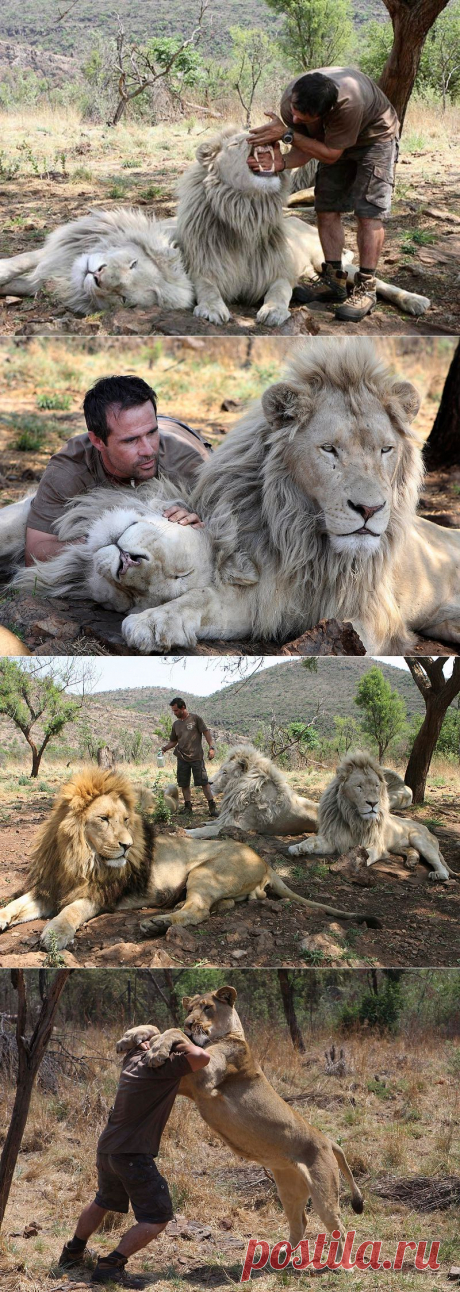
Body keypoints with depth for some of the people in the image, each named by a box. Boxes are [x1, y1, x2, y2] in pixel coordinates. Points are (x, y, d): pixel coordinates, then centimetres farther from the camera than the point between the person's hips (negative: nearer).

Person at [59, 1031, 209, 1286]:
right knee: (158, 1217, -2)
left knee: (103, 1202, 32)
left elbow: (142, 1040, 32)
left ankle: (72, 1253, 44)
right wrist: (183, 1042, -9)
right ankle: (110, 1266, -11)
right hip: (133, 1154, -9)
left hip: (107, 1148, 9)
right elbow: (201, 1058, -26)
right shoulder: (165, 1067, -15)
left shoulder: (134, 1059, 9)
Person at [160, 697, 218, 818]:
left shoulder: (195, 718, 0)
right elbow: (173, 741, 20)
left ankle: (212, 807, -5)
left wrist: (211, 747, -11)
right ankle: (187, 807, 14)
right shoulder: (176, 724, 14)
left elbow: (206, 732, -1)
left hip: (196, 757, -5)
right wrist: (165, 748, 0)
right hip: (182, 758, 5)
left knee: (203, 782, -7)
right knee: (184, 784, 5)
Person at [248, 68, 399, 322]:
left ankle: (365, 288, -12)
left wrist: (287, 134, -39)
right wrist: (281, 163, -36)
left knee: (368, 211, -14)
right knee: (326, 208, 0)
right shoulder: (290, 101, -26)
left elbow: (330, 154, -33)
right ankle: (334, 279, 9)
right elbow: (305, 150, -14)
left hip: (375, 137, -6)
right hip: (333, 139, 6)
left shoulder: (348, 101, -45)